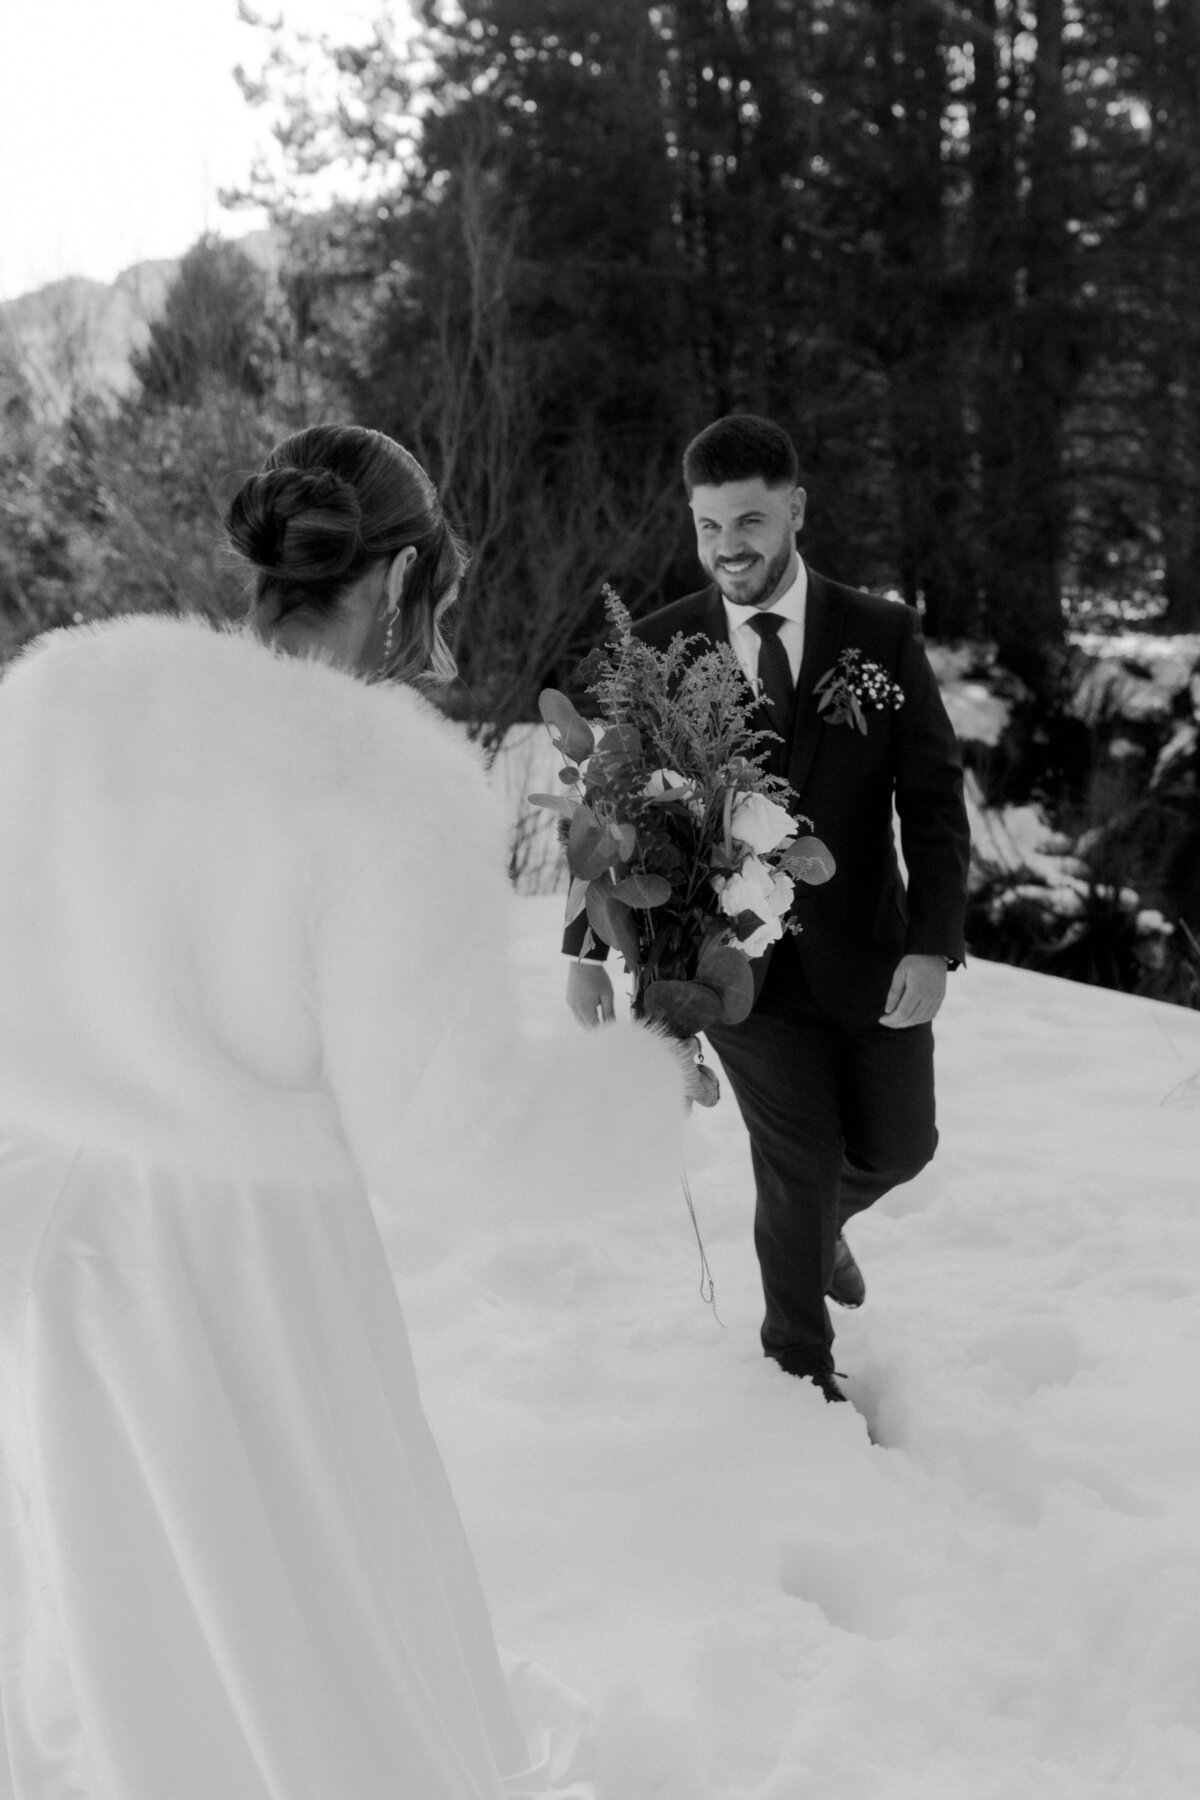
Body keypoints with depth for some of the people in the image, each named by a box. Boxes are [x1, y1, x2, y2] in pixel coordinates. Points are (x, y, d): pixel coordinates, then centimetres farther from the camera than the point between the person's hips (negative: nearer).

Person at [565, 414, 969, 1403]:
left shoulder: (883, 635, -4)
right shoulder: (660, 646, -5)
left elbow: (934, 799, -5)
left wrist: (934, 946, -15)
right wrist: (587, 945, -2)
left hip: (868, 951, 2)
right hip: (739, 959, -2)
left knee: (897, 1148, 14)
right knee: (799, 1167, 2)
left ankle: (817, 1227, 51)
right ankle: (802, 1365, 27)